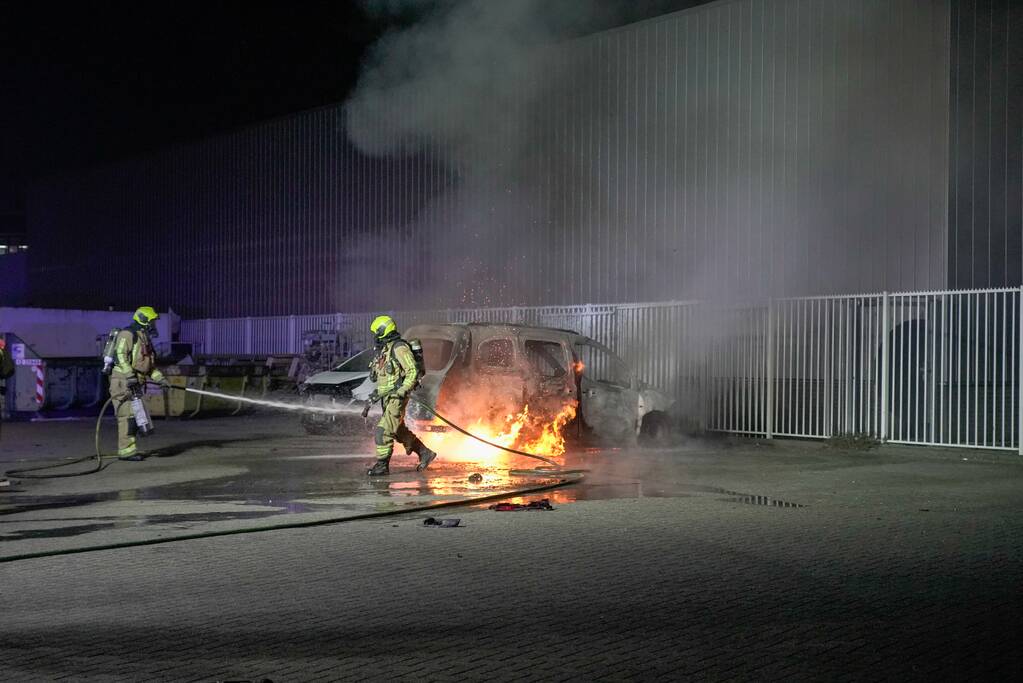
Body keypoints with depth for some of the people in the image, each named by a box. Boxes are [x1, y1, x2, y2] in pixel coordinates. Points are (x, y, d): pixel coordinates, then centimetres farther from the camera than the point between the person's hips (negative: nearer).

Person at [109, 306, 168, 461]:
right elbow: (119, 355, -20)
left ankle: (130, 450, 15)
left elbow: (149, 364, 27)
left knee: (134, 416, 10)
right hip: (123, 382, -10)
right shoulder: (128, 334, -8)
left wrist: (160, 378, 15)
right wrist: (130, 376, -26)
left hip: (134, 384, 10)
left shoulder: (144, 338, 22)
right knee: (127, 416, -12)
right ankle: (125, 451, -11)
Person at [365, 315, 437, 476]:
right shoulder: (384, 350, 15)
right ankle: (425, 453, 28)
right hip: (387, 398, 10)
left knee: (383, 431, -11)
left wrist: (401, 392, -24)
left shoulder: (399, 348, -14)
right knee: (399, 431, 16)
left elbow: (413, 372, -18)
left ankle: (382, 465, -3)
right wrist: (376, 394, 16)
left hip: (397, 398, -10)